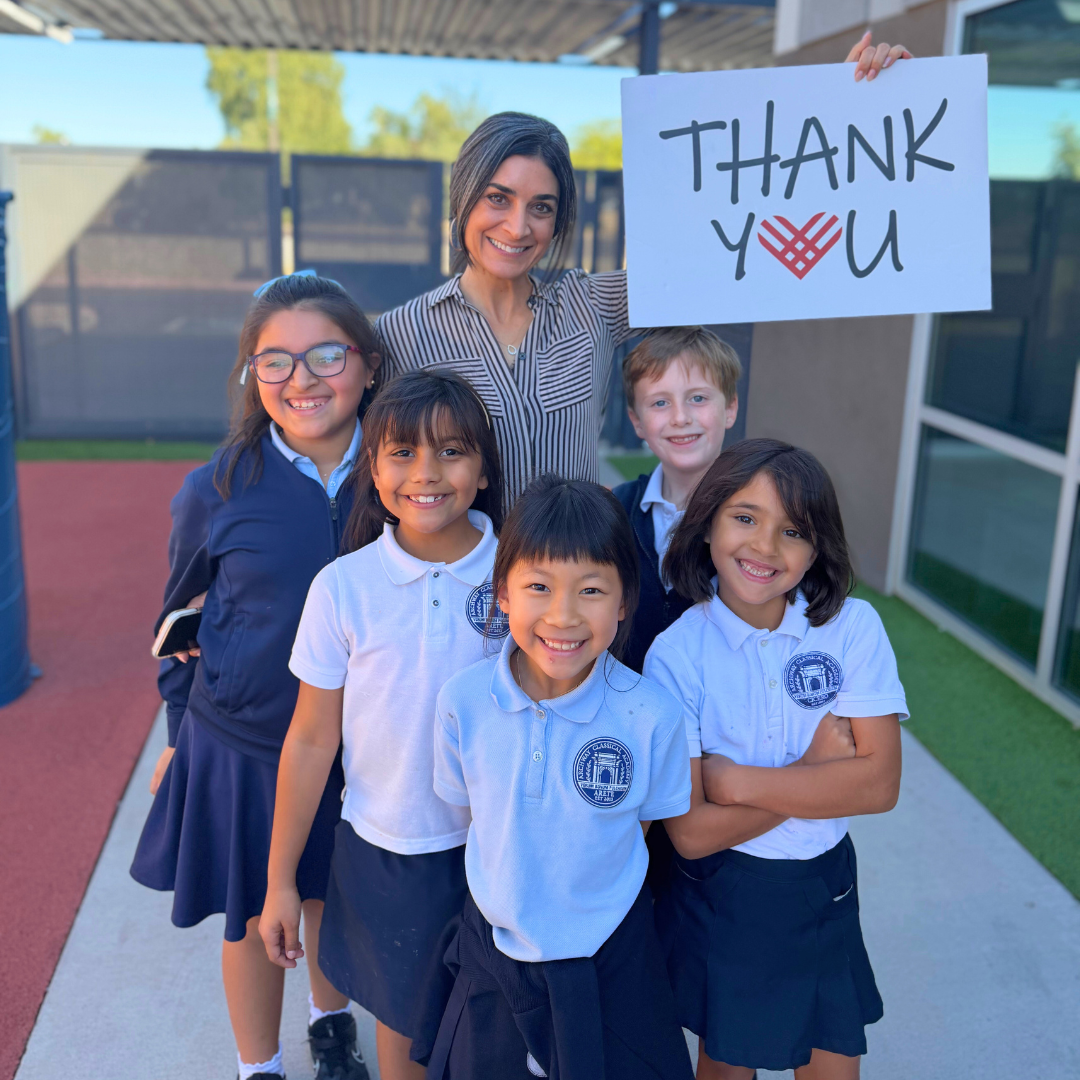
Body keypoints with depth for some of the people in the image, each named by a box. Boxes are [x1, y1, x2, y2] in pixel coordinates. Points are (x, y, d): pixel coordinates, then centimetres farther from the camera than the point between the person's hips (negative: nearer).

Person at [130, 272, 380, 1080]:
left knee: (333, 899, 22)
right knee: (256, 919, 16)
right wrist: (182, 733, 8)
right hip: (241, 748, -1)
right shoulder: (218, 490, -13)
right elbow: (180, 620, 2)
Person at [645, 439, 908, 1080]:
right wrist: (817, 766, -18)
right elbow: (690, 831, -19)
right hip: (719, 899, -1)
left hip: (824, 889, 2)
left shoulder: (854, 627, -11)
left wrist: (735, 780, -22)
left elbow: (880, 783, -18)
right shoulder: (676, 653, -17)